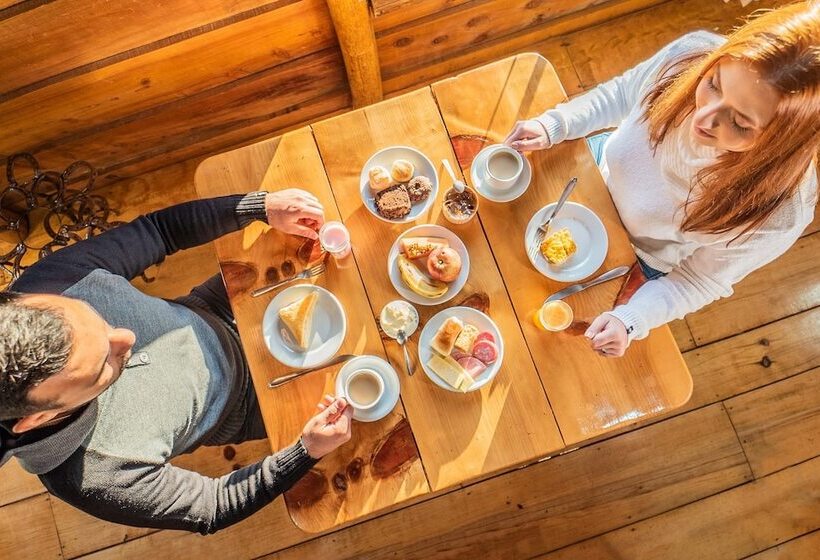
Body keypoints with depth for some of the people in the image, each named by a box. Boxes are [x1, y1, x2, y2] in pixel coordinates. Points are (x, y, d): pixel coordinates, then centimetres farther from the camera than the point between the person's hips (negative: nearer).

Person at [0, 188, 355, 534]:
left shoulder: (49, 283, -34)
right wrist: (308, 452, -34)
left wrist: (263, 205, -26)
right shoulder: (93, 477, -40)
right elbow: (214, 507, -24)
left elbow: (157, 229, -19)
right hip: (232, 405, -3)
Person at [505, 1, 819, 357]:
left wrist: (630, 321, -35)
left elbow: (700, 280, -21)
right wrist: (553, 127, -21)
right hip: (600, 170, 3)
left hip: (640, 261, -2)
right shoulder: (691, 54, -32)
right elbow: (620, 94, -9)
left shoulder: (777, 216, -39)